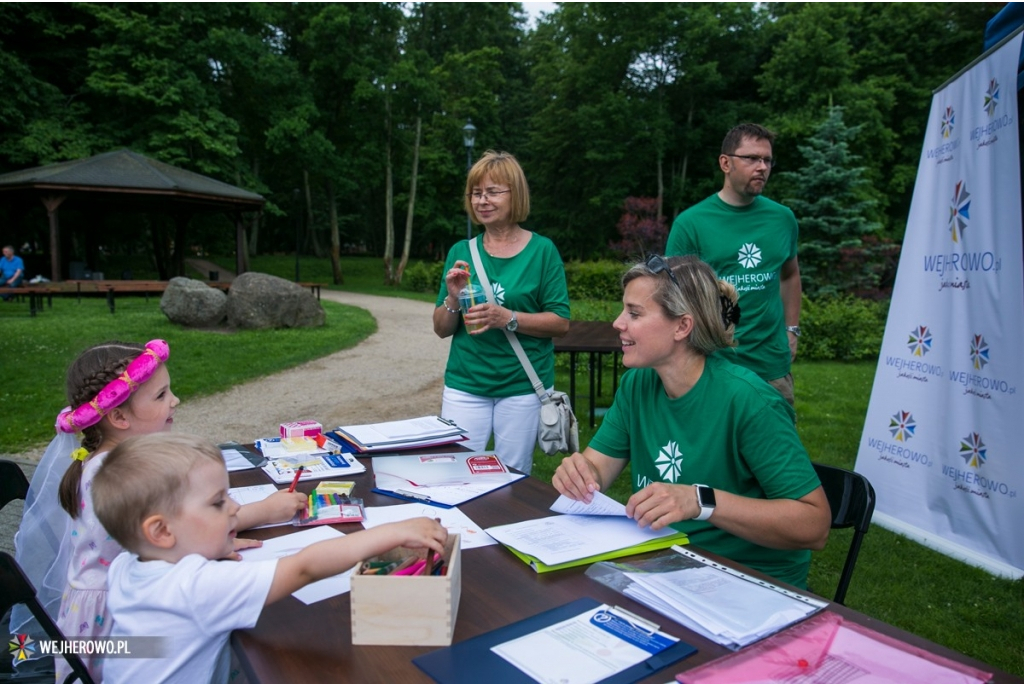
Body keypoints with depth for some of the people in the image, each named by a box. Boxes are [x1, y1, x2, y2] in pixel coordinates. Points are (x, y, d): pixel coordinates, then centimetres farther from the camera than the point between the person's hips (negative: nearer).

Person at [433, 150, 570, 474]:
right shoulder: (461, 252, 6)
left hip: (523, 387, -2)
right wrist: (453, 300, -12)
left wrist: (508, 318, -20)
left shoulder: (542, 250, -2)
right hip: (465, 385, 2)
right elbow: (441, 329, 8)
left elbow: (561, 323, -6)